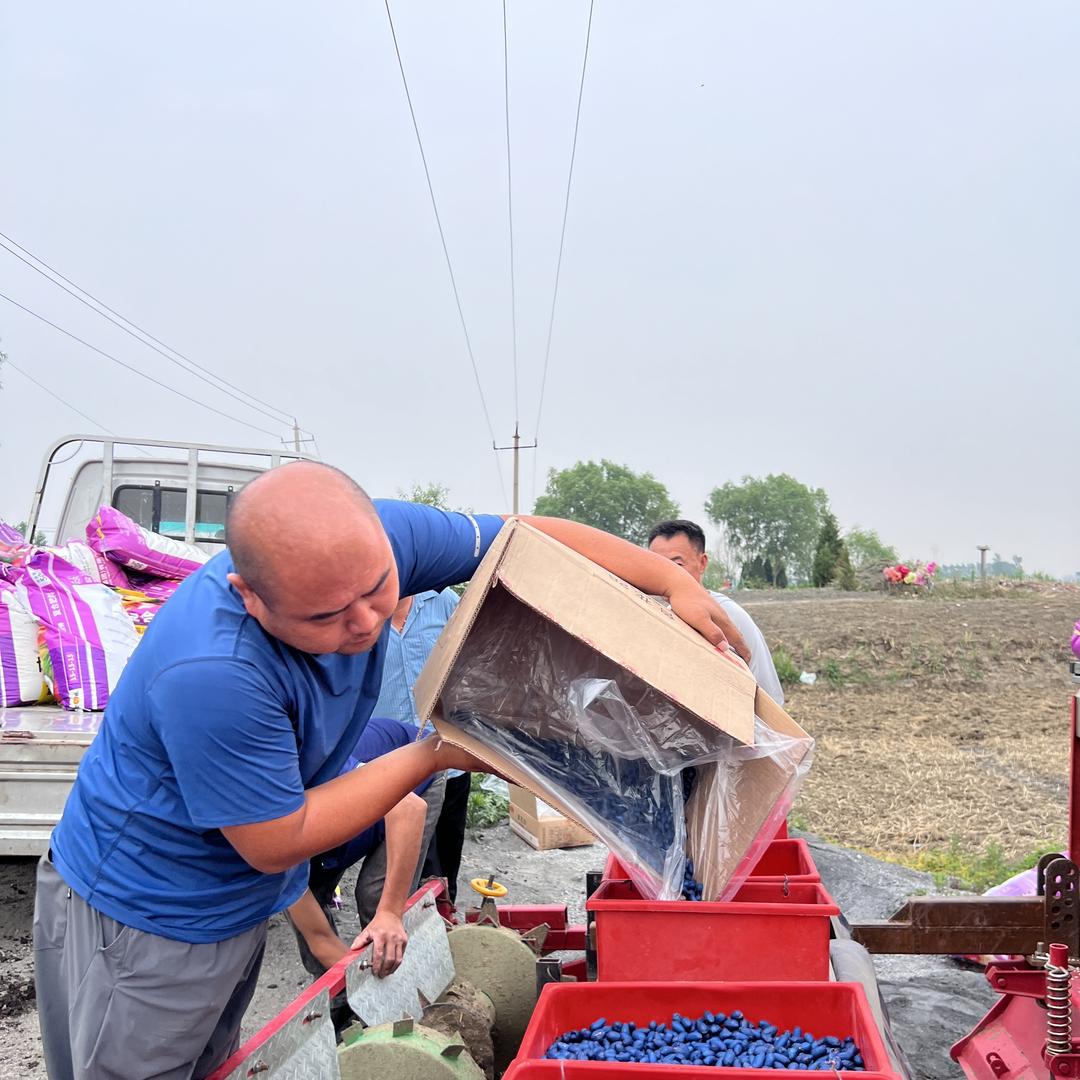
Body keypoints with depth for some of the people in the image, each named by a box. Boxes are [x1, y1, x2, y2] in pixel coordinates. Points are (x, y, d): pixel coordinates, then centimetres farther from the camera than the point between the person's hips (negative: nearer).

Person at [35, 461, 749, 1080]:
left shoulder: (374, 539, -21)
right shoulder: (212, 674, -40)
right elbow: (276, 844, -26)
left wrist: (675, 582, -9)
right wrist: (433, 756, -20)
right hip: (142, 927, -6)